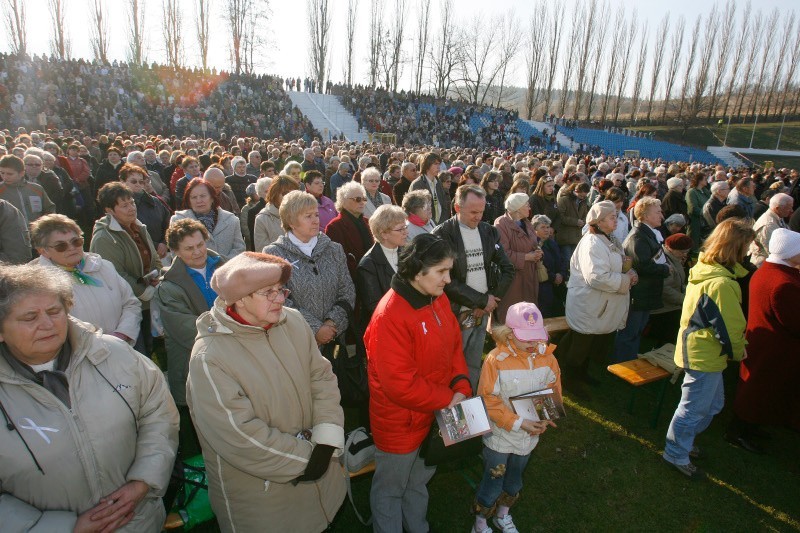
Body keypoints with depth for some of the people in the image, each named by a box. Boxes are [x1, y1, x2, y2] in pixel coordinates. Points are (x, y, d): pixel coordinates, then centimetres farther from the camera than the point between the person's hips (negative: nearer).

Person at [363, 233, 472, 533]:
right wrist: (447, 399, -18)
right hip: (400, 424, -7)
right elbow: (400, 384, -28)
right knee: (391, 489, 20)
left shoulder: (439, 299, -5)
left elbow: (454, 345, 5)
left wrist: (461, 387, -9)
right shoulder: (390, 315, -30)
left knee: (420, 480, 31)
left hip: (435, 415, 8)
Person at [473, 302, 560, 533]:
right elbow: (489, 401, -21)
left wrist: (546, 418, -13)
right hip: (500, 436, -4)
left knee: (514, 481, 25)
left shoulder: (547, 357, -9)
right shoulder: (496, 360, -23)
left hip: (529, 435, 5)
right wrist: (518, 423, -24)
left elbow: (554, 390, 3)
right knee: (492, 483, 10)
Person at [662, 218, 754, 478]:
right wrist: (738, 352, -2)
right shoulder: (721, 284, -29)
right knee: (694, 408, 6)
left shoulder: (704, 269, 2)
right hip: (705, 356, -10)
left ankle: (682, 440, 39)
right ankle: (677, 455, 22)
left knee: (714, 403, 24)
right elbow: (729, 328, -21)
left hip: (697, 348, 10)